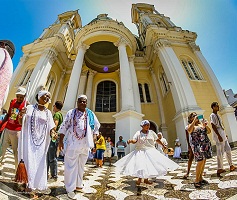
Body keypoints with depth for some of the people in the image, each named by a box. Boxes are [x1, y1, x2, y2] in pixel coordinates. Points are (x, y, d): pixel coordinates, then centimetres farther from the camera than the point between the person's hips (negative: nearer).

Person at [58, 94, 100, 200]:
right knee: (71, 166, 2)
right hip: (73, 144, -3)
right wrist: (61, 140, -5)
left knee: (81, 165, 17)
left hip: (85, 144, 4)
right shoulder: (71, 113, -1)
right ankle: (70, 188, 17)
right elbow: (64, 127, -1)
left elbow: (97, 126, 16)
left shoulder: (91, 114, 6)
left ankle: (78, 184, 34)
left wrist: (95, 135, 4)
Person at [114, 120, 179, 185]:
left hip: (150, 151, 3)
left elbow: (157, 139, 12)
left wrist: (163, 145, 21)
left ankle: (146, 179, 24)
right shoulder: (138, 133, -6)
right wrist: (130, 141, -39)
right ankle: (139, 179, 19)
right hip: (141, 151, -2)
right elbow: (134, 140, -17)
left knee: (149, 165, 3)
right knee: (140, 165, -4)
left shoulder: (151, 132, 0)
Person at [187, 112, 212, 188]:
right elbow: (189, 131, -26)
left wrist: (205, 125, -3)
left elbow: (209, 131, 15)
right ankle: (196, 180, 1)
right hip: (197, 145, -6)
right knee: (200, 161, -10)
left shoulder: (201, 123, 15)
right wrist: (194, 121, -21)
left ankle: (200, 178, 24)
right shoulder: (191, 125, -4)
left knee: (203, 161, 11)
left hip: (205, 144, 7)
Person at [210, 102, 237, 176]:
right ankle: (220, 169, 6)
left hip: (223, 135, 10)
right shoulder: (212, 115, -14)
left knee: (228, 150, 15)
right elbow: (213, 126, -21)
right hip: (219, 136, -10)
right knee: (220, 152, -4)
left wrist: (224, 134, 20)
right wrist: (219, 136, -24)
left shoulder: (217, 115, 17)